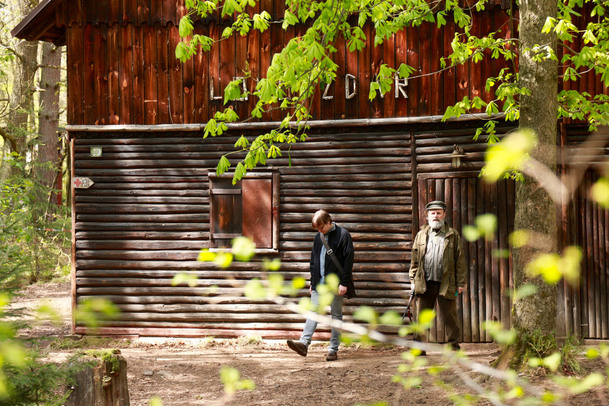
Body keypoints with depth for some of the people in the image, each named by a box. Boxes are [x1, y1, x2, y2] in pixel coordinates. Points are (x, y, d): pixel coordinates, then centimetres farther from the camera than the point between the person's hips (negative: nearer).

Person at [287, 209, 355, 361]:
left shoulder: (343, 235, -6)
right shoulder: (318, 237, 13)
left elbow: (348, 260, -9)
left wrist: (344, 283, -14)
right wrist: (312, 281, 16)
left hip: (335, 283, -5)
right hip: (319, 283, 5)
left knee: (336, 315, 3)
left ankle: (333, 349, 6)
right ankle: (304, 343, -15)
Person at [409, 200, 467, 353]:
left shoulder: (453, 235, 7)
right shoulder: (421, 235, 14)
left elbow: (460, 260, 5)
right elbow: (414, 259, 15)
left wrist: (461, 282, -1)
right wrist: (413, 280, 8)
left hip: (446, 284, -2)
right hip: (424, 284, 2)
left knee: (450, 316, 3)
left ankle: (453, 346, 13)